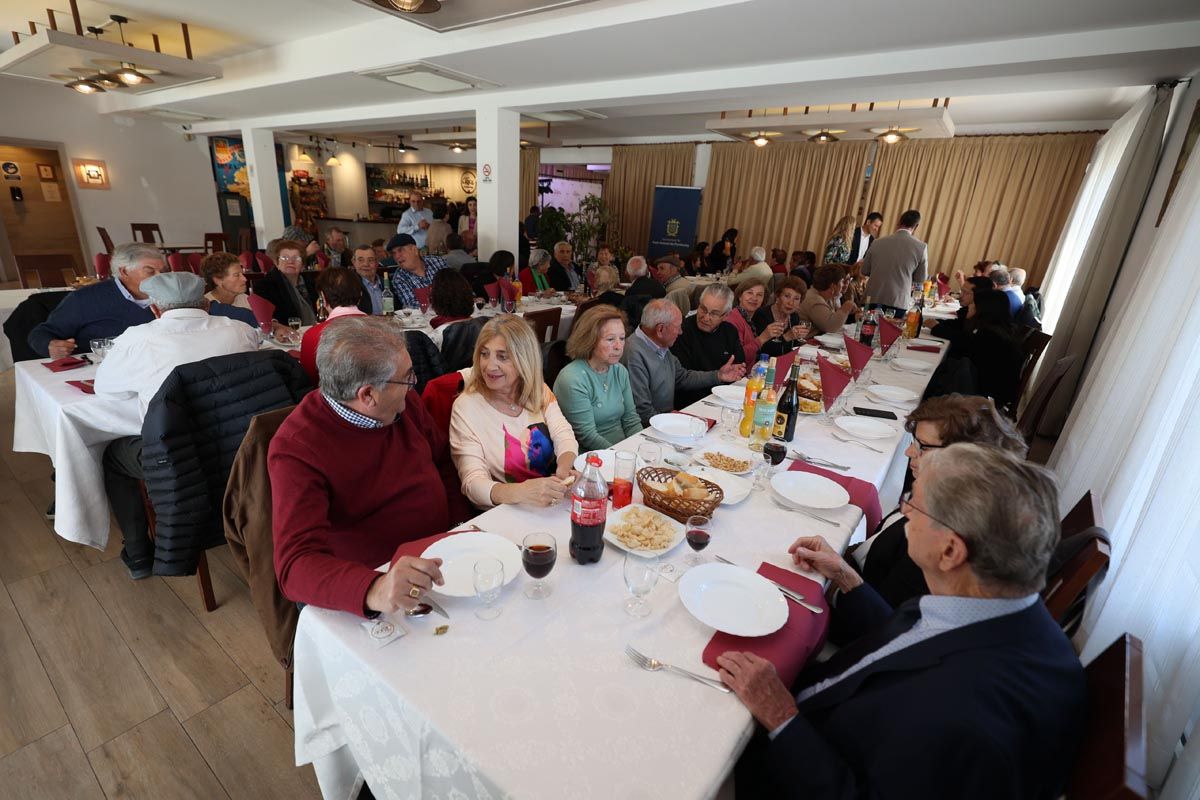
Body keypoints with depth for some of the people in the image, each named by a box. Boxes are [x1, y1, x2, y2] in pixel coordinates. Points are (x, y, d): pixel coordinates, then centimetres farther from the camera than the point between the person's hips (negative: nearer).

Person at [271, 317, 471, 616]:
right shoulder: (296, 450, -19)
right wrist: (374, 591, -46)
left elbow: (442, 461, 12)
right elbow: (296, 565, -27)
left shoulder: (404, 405, -3)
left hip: (440, 558, 5)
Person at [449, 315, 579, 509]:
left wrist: (564, 468, -29)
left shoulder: (539, 392, 4)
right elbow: (473, 483, -18)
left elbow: (563, 435, -6)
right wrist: (521, 492, -37)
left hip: (554, 504, 4)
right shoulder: (466, 407, -11)